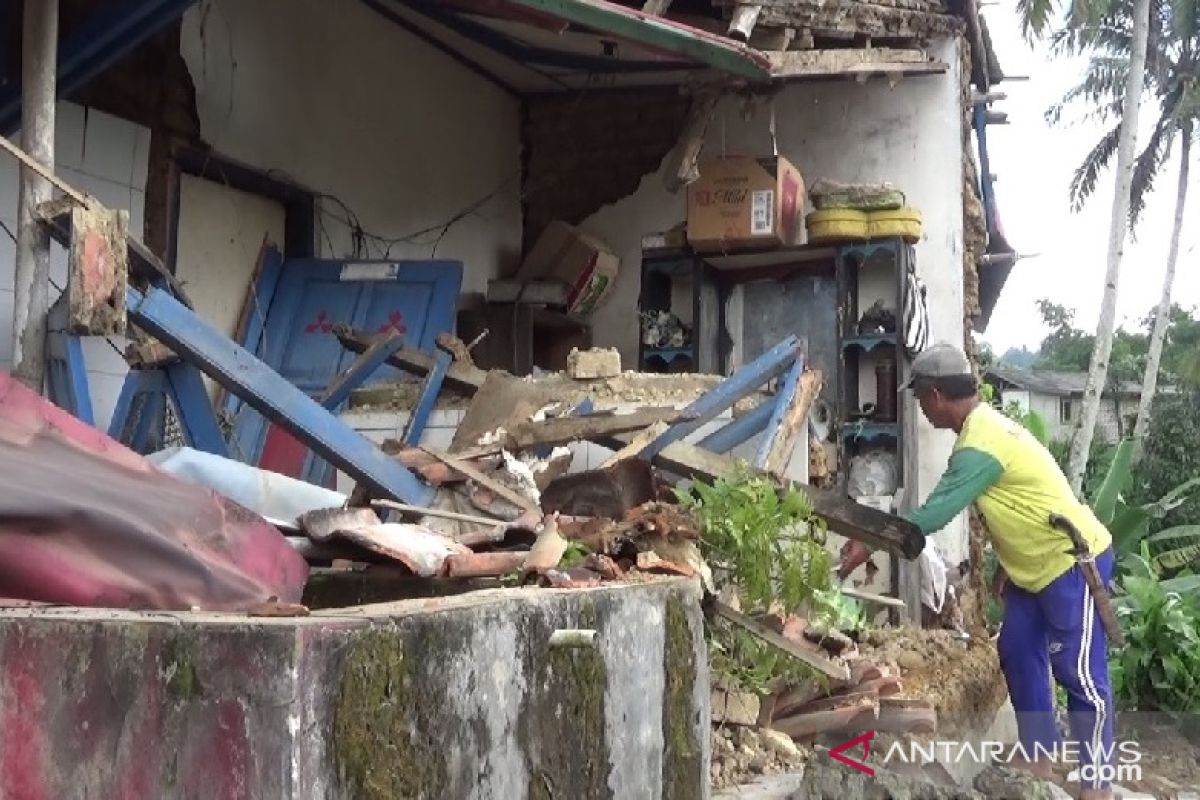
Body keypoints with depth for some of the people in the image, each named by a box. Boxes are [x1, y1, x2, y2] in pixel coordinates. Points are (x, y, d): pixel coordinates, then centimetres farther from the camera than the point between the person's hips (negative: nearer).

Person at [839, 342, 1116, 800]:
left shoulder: (980, 445, -26)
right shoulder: (982, 426, 7)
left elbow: (936, 511, -27)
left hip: (1075, 561, -11)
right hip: (1036, 564, 11)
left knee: (1079, 672, -6)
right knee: (1018, 653, 13)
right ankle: (1039, 762, 22)